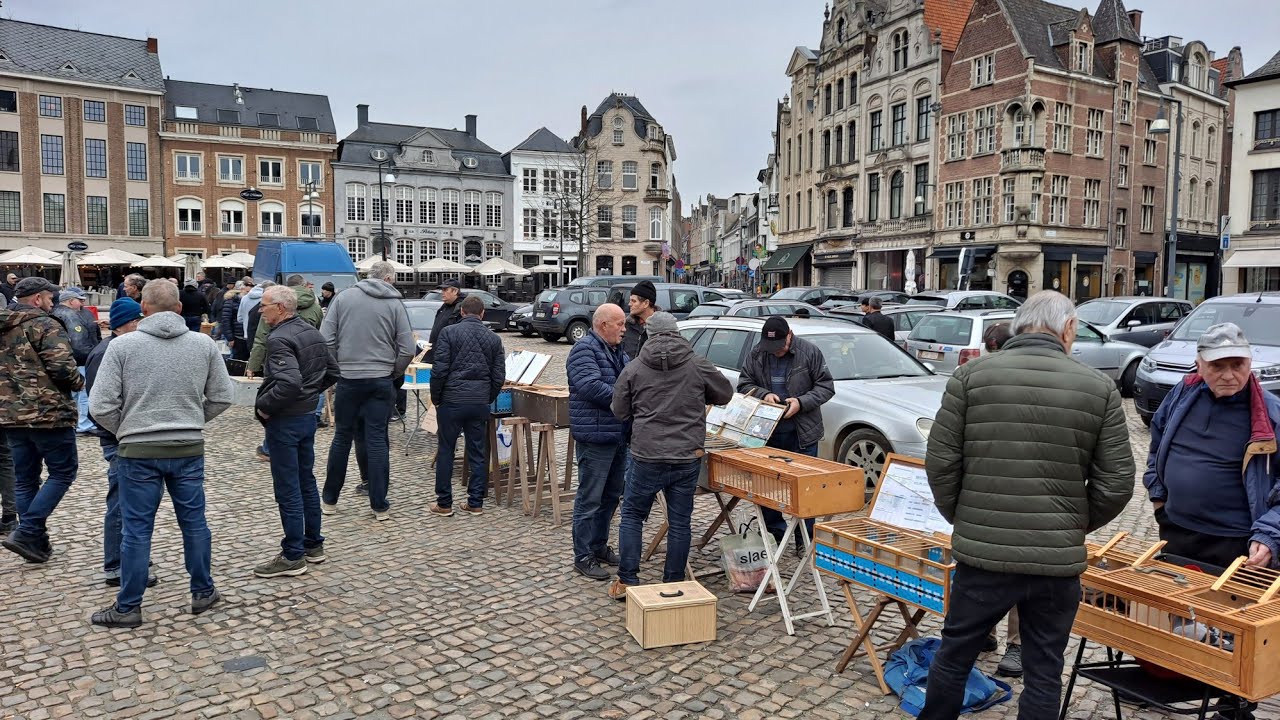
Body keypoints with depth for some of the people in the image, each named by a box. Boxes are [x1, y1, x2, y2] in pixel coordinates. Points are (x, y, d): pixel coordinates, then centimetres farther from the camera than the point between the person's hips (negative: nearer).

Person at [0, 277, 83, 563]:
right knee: (63, 472, 3)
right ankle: (27, 532, -5)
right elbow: (62, 367, -21)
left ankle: (36, 541, 19)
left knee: (25, 479, 13)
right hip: (48, 413, -8)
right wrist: (79, 382, -4)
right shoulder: (45, 325, -12)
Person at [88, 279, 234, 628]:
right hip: (189, 448, 2)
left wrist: (126, 430, 9)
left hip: (139, 451, -2)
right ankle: (203, 592, 25)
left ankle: (128, 607, 18)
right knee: (194, 522, 14)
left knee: (136, 530, 7)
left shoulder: (122, 345, -8)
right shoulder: (203, 343, -1)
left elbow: (101, 406, -8)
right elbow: (222, 396, 4)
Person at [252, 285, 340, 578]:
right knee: (307, 482, 17)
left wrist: (264, 405, -18)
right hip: (308, 416, 9)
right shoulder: (313, 332, 9)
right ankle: (314, 545, 27)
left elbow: (289, 382, -32)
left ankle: (293, 556, 8)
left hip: (285, 421, -9)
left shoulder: (279, 339, -19)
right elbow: (332, 373, 15)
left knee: (287, 490, 0)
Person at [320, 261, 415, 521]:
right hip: (381, 382, -1)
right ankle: (379, 505, 8)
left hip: (348, 380, 1)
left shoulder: (343, 298, 0)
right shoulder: (395, 304, -2)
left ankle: (329, 500, 24)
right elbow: (408, 349, -5)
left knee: (342, 438, 13)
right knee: (377, 441, 4)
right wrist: (394, 373, 10)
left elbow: (326, 339, -4)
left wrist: (337, 367, 9)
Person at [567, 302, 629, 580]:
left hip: (619, 437, 9)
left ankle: (599, 545, 32)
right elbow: (591, 386, -25)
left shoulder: (618, 352, 16)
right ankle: (583, 556, 8)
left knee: (611, 496, 18)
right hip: (596, 437, -9)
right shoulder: (584, 350, -13)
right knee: (589, 499, -1)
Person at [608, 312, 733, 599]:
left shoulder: (634, 368, -1)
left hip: (647, 457, -1)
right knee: (680, 522, 10)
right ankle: (674, 585, 18)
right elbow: (725, 394, 11)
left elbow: (620, 411, 5)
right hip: (688, 457, 1)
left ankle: (627, 581, 14)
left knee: (632, 516, 14)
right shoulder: (699, 366, -2)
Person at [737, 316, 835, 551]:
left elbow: (826, 386, -3)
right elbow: (744, 384, 7)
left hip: (802, 434, -2)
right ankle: (774, 532, 24)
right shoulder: (756, 354, 1)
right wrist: (763, 394, -13)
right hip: (767, 432, 3)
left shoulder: (809, 352, -6)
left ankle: (805, 539, 16)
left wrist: (802, 402, -17)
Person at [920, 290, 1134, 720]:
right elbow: (1116, 484, -2)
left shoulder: (972, 375, -4)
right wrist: (1075, 526, 15)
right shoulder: (1099, 387, -2)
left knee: (955, 654, 17)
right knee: (1044, 672, 15)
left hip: (982, 552, 0)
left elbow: (941, 462, -5)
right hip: (1059, 560, 1)